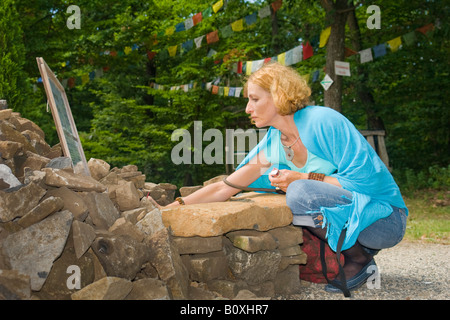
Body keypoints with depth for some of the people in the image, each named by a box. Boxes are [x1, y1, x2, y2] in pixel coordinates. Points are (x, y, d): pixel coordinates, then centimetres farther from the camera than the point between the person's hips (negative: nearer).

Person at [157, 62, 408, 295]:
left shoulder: (323, 121, -18)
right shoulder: (272, 144, 4)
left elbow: (366, 179, -21)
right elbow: (224, 188, 4)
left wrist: (304, 179, -21)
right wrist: (174, 207, -2)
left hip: (385, 217, -8)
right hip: (346, 213, 8)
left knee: (300, 193, -30)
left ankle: (359, 258, -9)